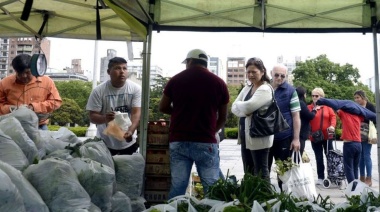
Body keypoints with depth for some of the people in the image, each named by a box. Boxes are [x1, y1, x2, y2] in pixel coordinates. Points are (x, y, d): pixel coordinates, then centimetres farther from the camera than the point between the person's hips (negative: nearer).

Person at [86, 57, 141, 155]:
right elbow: (92, 116, -10)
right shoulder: (98, 91, -11)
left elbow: (136, 113, -15)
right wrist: (104, 118, -33)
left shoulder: (135, 88, -8)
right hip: (105, 143, -1)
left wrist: (131, 131, -34)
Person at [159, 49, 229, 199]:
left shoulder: (176, 80, 4)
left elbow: (163, 108, 13)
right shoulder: (218, 82, 3)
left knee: (177, 187, 5)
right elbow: (223, 117, 9)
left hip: (178, 141, 1)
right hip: (206, 142, -1)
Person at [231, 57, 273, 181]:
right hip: (245, 134, 8)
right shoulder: (247, 88, 14)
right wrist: (244, 111, -14)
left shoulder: (265, 89, -11)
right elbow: (234, 107, 6)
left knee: (260, 170, 0)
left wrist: (239, 105, -1)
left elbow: (248, 107, -22)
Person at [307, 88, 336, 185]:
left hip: (327, 136, 0)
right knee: (319, 158, 8)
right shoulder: (309, 107, 1)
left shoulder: (327, 106, 3)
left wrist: (332, 126, -19)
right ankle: (320, 178, 15)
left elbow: (333, 116, -4)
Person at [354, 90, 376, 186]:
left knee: (366, 156, -3)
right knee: (360, 157, 8)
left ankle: (369, 179, 5)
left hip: (367, 135, -5)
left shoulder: (370, 106, -3)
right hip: (357, 135, 5)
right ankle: (362, 178, 16)